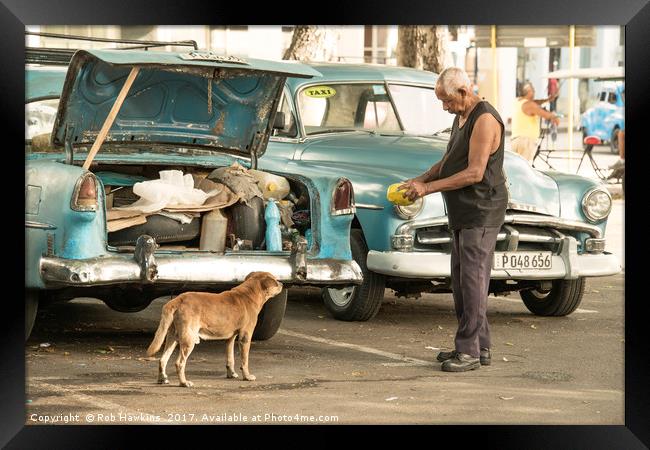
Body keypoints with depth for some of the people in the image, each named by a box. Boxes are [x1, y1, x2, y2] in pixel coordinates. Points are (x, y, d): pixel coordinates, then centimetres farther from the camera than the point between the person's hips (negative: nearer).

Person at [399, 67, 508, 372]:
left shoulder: (485, 120, -16)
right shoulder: (461, 118, 16)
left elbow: (474, 173, -21)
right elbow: (448, 162, 22)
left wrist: (429, 188, -18)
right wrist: (420, 180, 5)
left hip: (481, 213, -10)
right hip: (463, 214, 10)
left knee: (472, 279, -10)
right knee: (462, 281, 11)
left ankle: (470, 351, -8)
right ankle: (479, 347, 17)